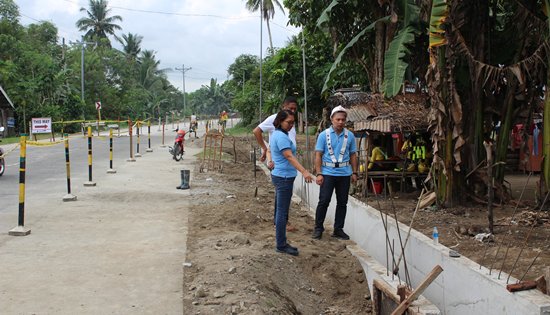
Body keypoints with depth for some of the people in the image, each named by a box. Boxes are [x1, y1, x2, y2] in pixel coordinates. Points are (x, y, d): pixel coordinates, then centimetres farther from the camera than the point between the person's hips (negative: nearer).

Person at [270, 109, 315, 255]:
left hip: (280, 176, 10)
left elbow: (271, 149, 27)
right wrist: (304, 172, -37)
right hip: (284, 177, -10)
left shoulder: (276, 134, 13)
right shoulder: (281, 136, -19)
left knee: (281, 211, 14)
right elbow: (289, 156, -29)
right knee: (282, 212, -4)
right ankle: (281, 245, 2)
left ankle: (281, 243, 21)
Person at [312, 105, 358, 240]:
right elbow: (318, 155, -4)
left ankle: (338, 229, 19)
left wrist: (354, 172, 6)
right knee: (324, 201, -2)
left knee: (342, 203, 8)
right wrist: (319, 174, -10)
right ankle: (318, 228, 11)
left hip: (345, 173, 3)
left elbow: (353, 155, 11)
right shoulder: (324, 135, -3)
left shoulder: (350, 136, 4)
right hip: (328, 173, -3)